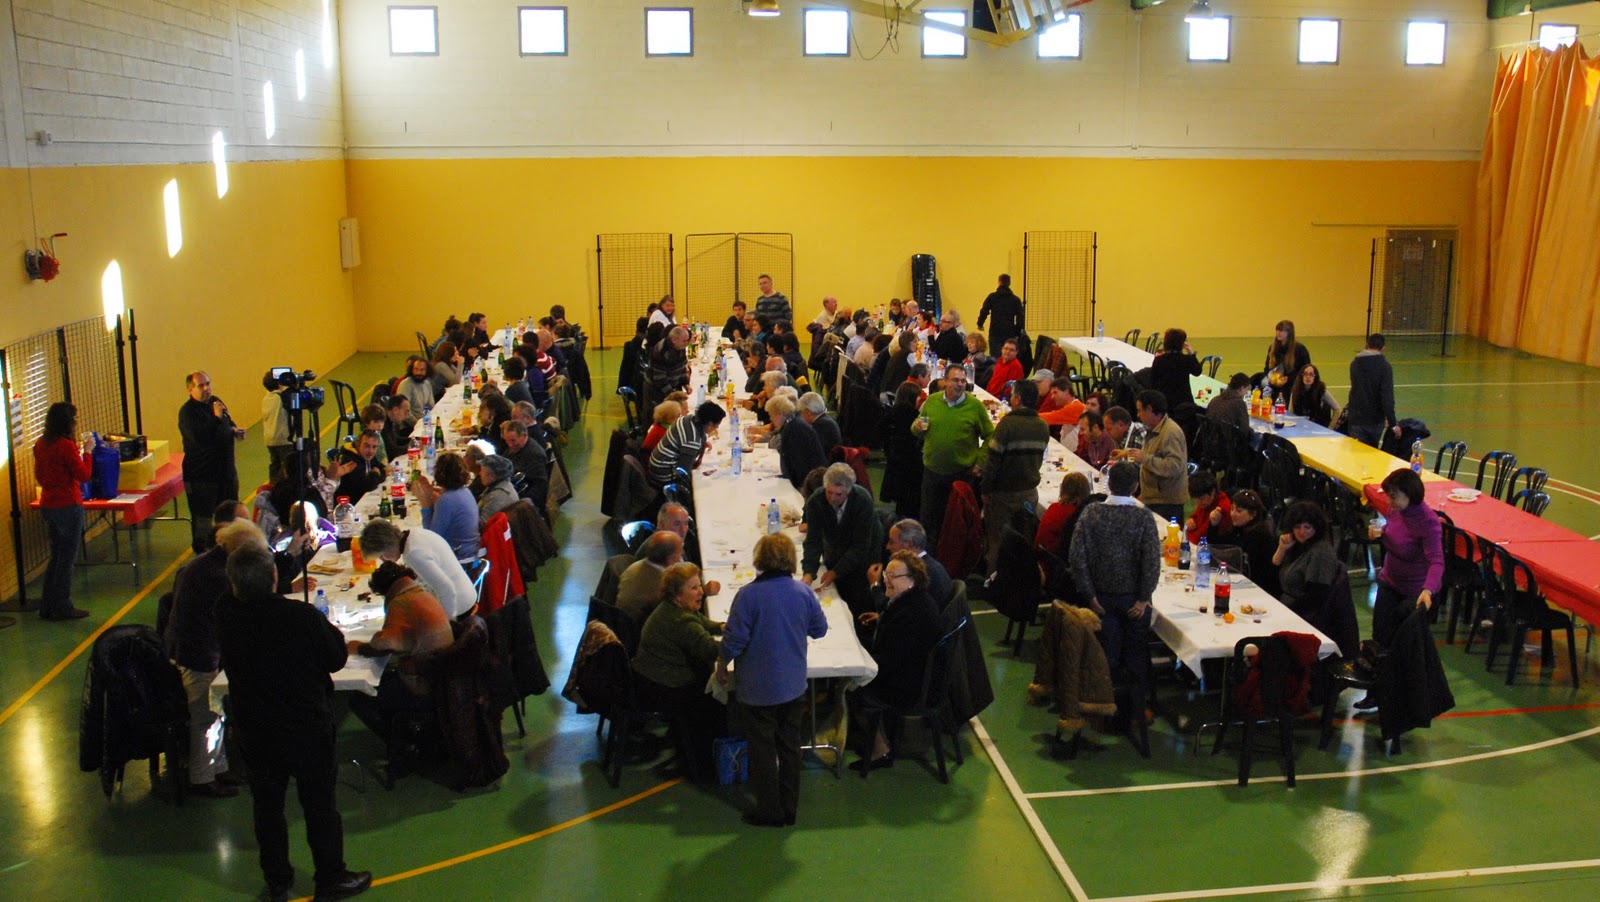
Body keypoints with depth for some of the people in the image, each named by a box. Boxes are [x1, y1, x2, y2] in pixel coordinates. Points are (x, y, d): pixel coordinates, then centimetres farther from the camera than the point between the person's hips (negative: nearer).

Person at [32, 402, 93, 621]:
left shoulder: (41, 445, 6)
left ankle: (47, 607, 20)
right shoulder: (66, 446, -18)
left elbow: (39, 476, 16)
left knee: (56, 556, 17)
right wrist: (86, 451, -6)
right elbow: (84, 475, -16)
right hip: (68, 506, -8)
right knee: (67, 558, 1)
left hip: (47, 505, 8)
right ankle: (62, 608, 6)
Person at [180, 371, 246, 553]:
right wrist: (216, 418, -33)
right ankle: (202, 552, 12)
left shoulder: (216, 402, 8)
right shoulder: (187, 412, -17)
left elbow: (228, 422, 27)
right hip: (201, 474, -8)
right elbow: (198, 437, -32)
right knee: (203, 515, 0)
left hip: (225, 468, 8)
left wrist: (234, 430, 5)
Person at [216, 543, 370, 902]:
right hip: (307, 728, -4)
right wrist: (334, 633, 7)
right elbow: (336, 659, -14)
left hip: (254, 731, 4)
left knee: (267, 806, 19)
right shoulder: (302, 616, -26)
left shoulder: (226, 616, -15)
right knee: (321, 805, 12)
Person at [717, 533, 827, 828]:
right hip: (794, 685, 4)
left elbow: (734, 638, -16)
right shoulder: (804, 593, -6)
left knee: (762, 750, 9)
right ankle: (789, 808, 24)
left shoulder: (749, 594, -19)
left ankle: (770, 811, 17)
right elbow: (819, 629, 6)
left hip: (758, 688, -4)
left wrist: (721, 665, 1)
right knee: (790, 746, 16)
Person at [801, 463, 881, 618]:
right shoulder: (815, 502, -20)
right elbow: (813, 541, -21)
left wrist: (835, 572, -32)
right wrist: (808, 573, -36)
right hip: (834, 557, 3)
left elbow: (860, 547, -26)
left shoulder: (863, 501, -28)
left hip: (863, 558, -3)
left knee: (860, 608, -8)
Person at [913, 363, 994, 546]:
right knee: (929, 516, 13)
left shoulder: (975, 405, -10)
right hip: (932, 469, 3)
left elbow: (989, 436, -3)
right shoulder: (931, 402, -1)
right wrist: (917, 427, -11)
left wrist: (981, 462, -9)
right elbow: (917, 426, 12)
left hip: (962, 472, -2)